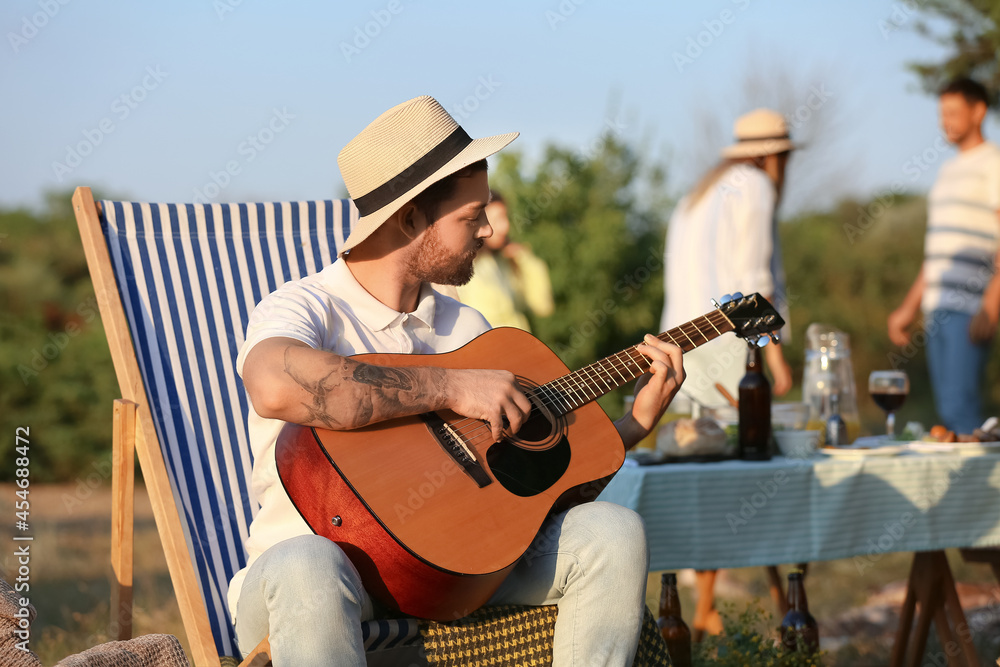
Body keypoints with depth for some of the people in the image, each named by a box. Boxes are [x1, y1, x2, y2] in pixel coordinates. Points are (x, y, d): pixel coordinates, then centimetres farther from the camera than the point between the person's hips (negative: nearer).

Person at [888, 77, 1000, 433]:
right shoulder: (949, 170, 21)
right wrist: (909, 307, 24)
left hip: (969, 307, -8)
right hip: (937, 307, 8)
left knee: (959, 407, -14)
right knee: (948, 409, 7)